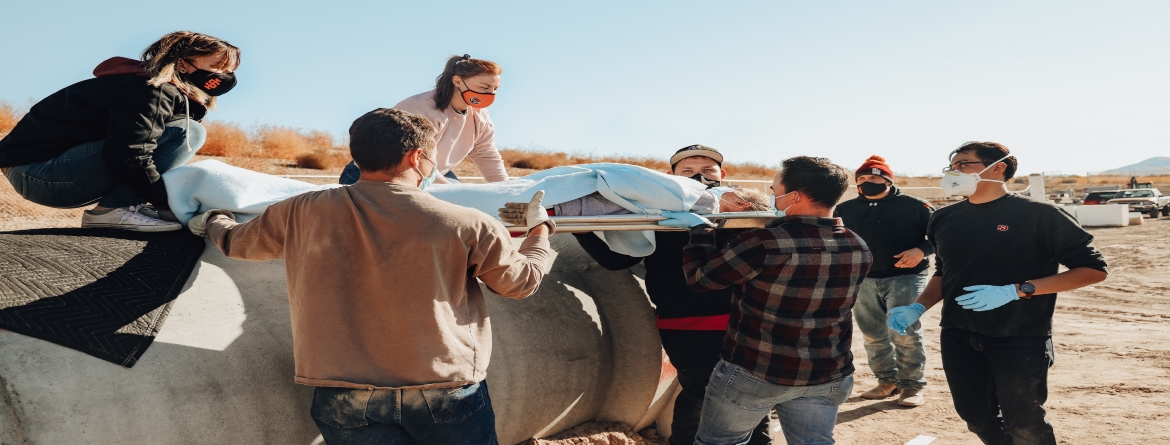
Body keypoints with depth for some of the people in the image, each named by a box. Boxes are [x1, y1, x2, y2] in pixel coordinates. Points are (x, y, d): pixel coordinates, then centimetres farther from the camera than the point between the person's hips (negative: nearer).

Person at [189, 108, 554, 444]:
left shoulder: (302, 214, -3)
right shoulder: (468, 226, -10)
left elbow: (236, 243, 17)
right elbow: (522, 281, 6)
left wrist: (213, 222, 41)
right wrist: (540, 229, 26)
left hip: (347, 400, 1)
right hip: (447, 396, -1)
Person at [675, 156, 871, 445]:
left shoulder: (763, 244, -23)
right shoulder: (859, 249, -4)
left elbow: (700, 278, -11)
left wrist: (700, 229, 4)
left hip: (752, 373, -4)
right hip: (827, 377, 4)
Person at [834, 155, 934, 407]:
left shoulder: (914, 206, -4)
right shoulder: (845, 210, 8)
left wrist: (921, 250, -17)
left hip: (905, 277, -4)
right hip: (864, 280, 5)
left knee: (905, 334, -8)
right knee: (873, 336, 10)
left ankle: (912, 386, 4)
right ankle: (888, 381, 24)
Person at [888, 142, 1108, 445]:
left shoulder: (1037, 214, -11)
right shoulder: (945, 218, 5)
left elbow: (1093, 269, -11)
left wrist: (1015, 291, -20)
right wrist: (919, 308, -1)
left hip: (1020, 340, -5)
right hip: (958, 338, 5)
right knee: (976, 417, 12)